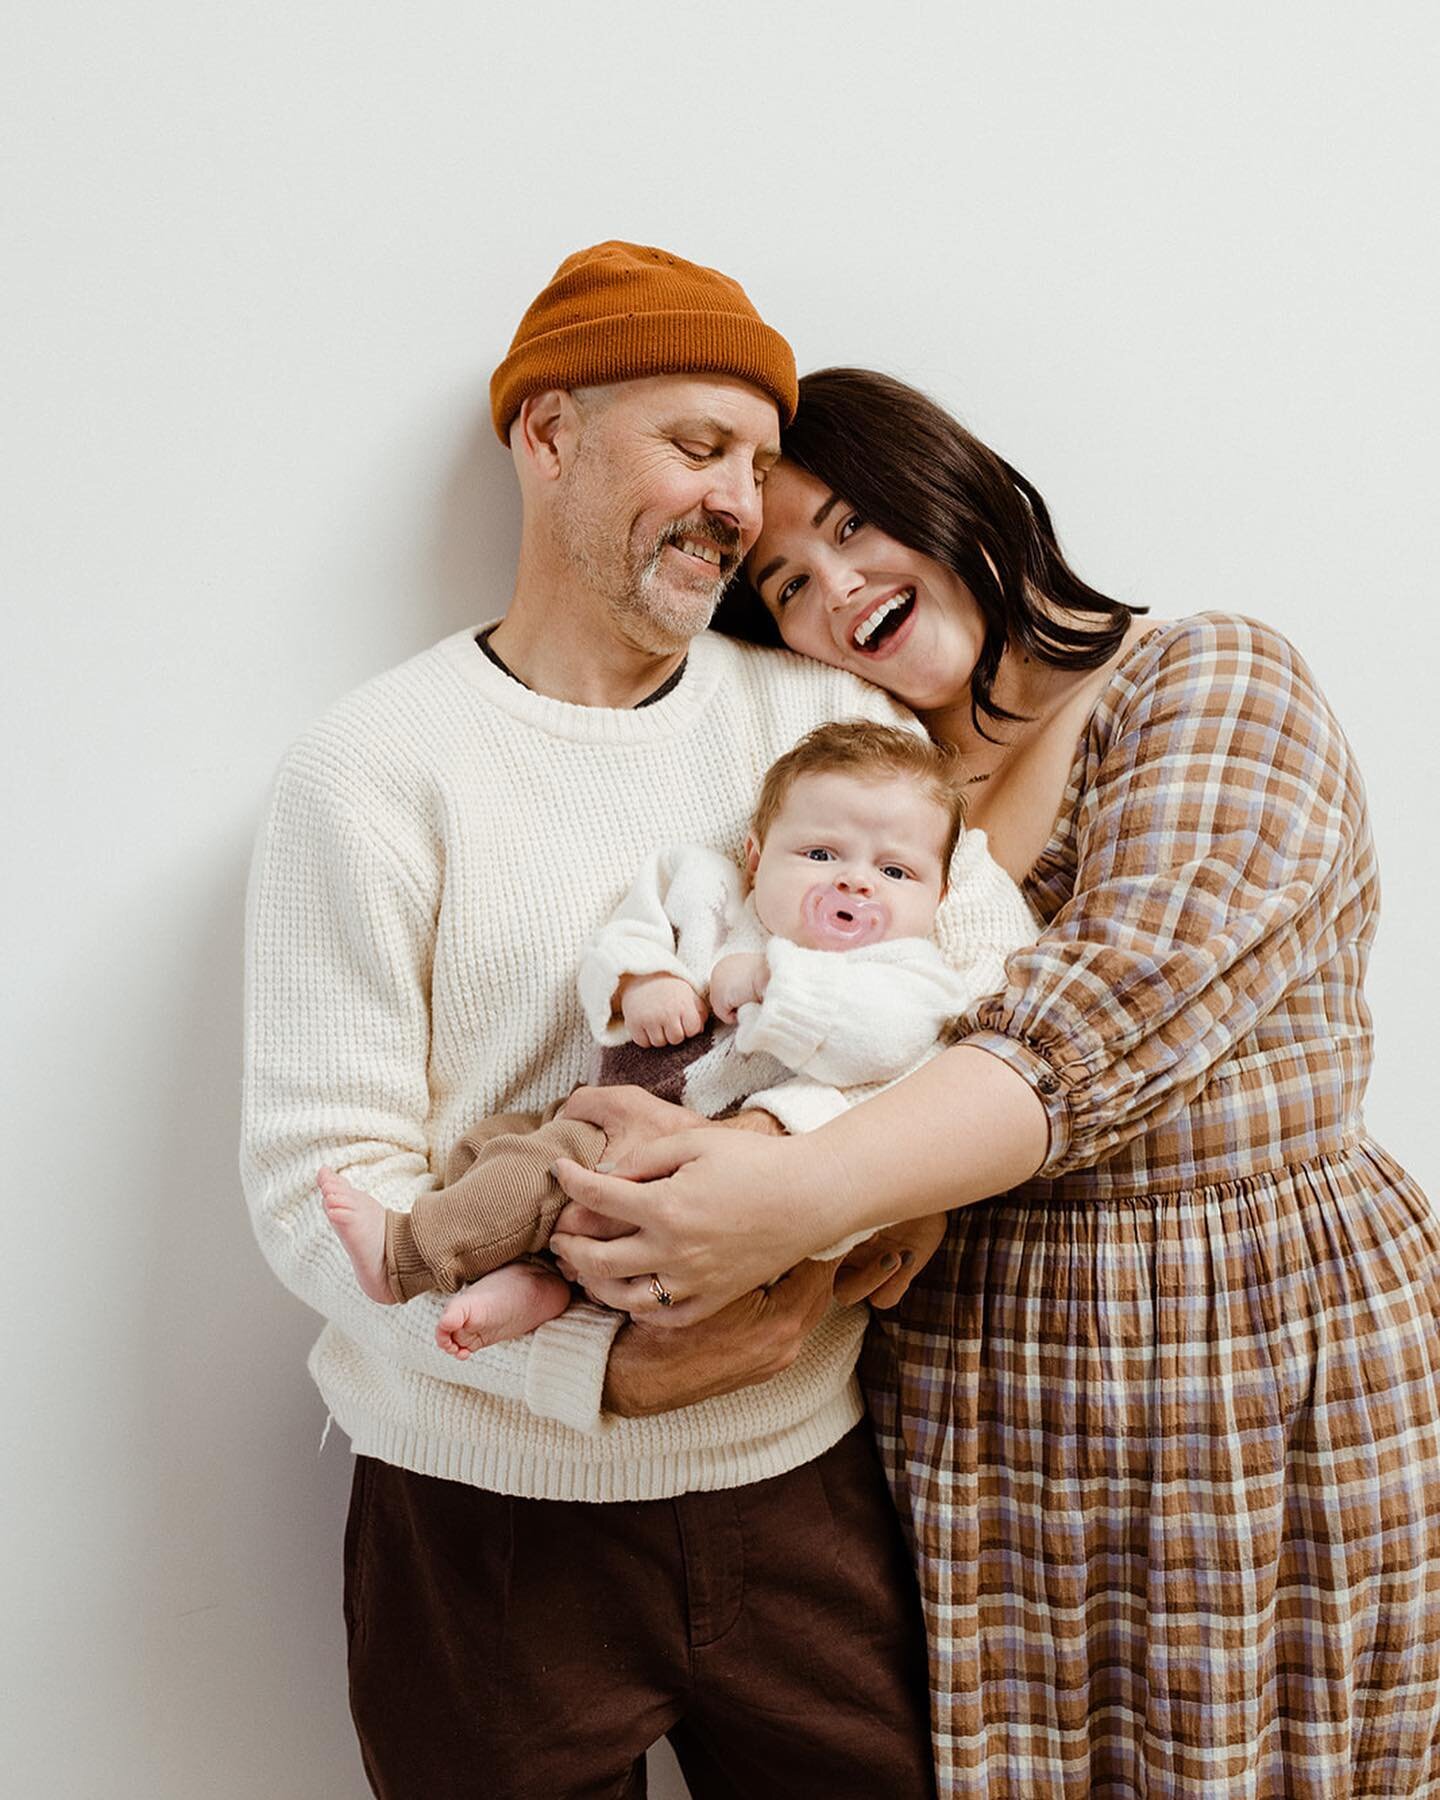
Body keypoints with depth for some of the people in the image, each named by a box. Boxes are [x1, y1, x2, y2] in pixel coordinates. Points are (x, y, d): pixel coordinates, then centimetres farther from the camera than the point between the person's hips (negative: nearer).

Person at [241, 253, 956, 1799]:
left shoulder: (834, 716, 4)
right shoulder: (376, 769, -8)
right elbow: (314, 1178, -12)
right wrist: (614, 1368, -23)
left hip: (805, 1484, 4)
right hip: (491, 1511, -3)